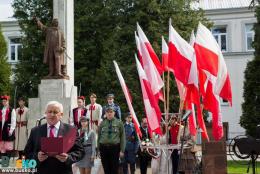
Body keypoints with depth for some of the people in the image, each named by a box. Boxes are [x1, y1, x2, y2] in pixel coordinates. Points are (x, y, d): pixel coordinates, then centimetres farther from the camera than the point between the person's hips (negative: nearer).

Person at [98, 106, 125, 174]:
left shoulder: (119, 123, 2)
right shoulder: (102, 123, 8)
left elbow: (122, 137, 1)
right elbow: (99, 136, 10)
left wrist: (122, 150, -3)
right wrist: (98, 149, 5)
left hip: (114, 148, -2)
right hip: (104, 148, 2)